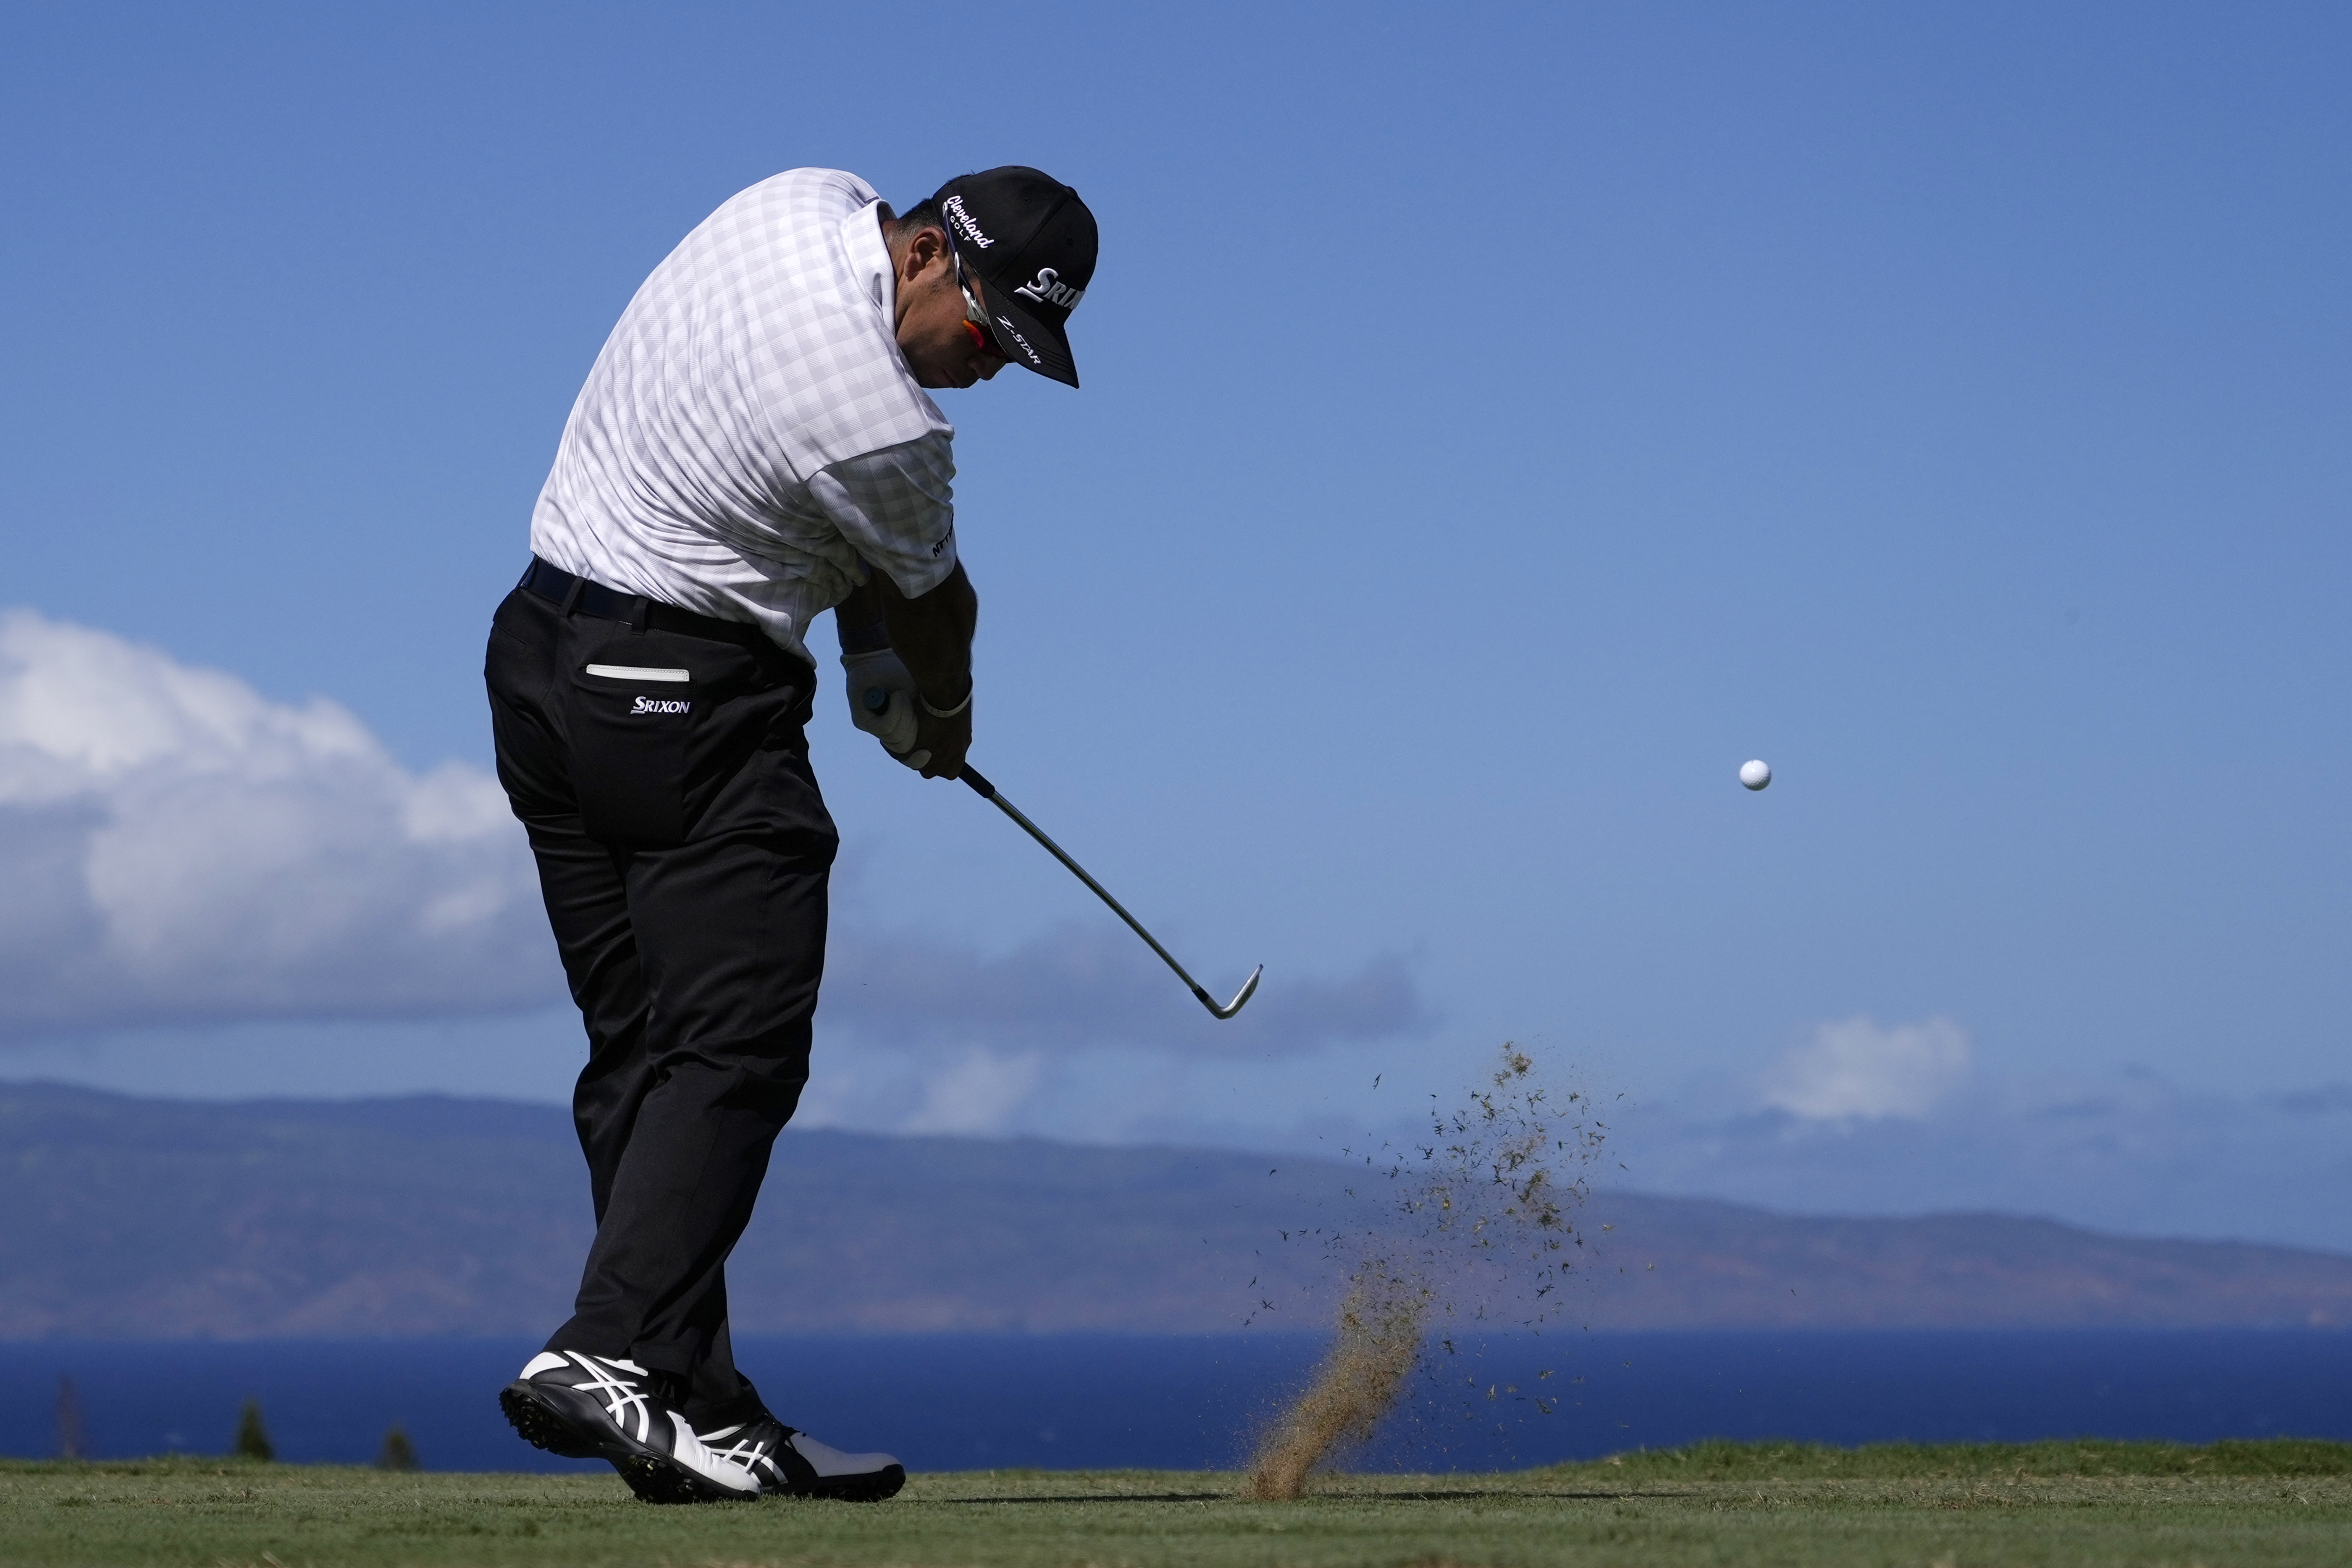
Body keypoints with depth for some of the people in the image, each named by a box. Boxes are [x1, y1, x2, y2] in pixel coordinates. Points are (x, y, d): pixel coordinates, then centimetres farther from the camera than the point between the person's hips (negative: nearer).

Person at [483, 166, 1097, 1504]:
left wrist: (873, 652, 11)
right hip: (687, 702, -10)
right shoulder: (886, 426, -22)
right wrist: (941, 721, 21)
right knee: (736, 1046, -11)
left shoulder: (807, 202, 2)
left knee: (639, 1046, 7)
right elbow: (934, 601, 1)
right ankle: (618, 1350, -23)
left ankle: (694, 1406, 7)